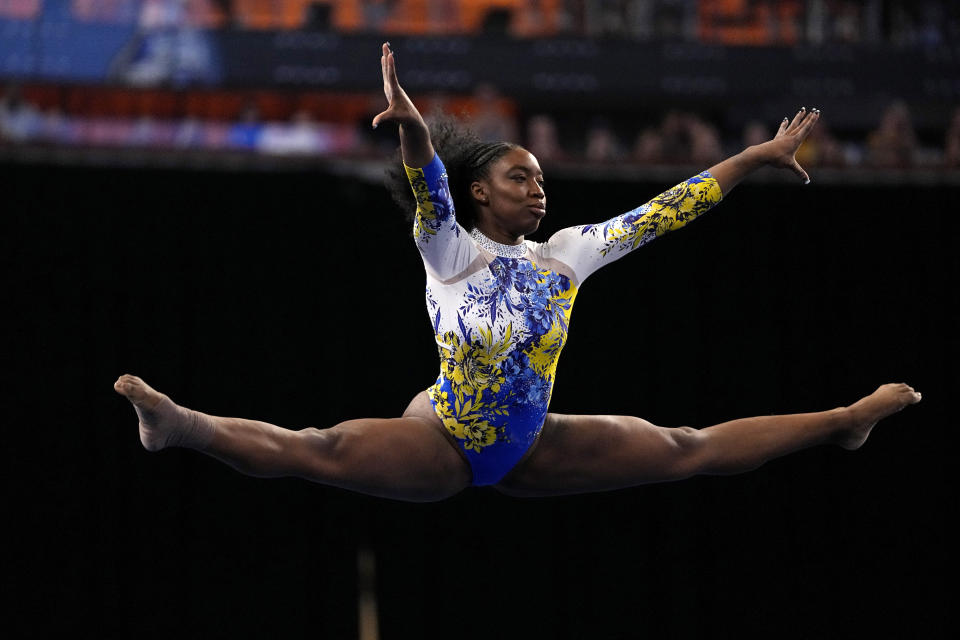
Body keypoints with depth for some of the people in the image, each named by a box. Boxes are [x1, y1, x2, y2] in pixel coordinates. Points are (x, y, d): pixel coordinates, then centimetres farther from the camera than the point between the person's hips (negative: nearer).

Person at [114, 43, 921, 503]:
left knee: (688, 447, 7)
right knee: (324, 451, -30)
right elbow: (430, 187, -30)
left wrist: (756, 157, 7)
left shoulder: (566, 252, 4)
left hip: (533, 450, 5)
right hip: (442, 443, -5)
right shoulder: (451, 248, -9)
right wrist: (412, 127, -52)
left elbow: (661, 212, 7)